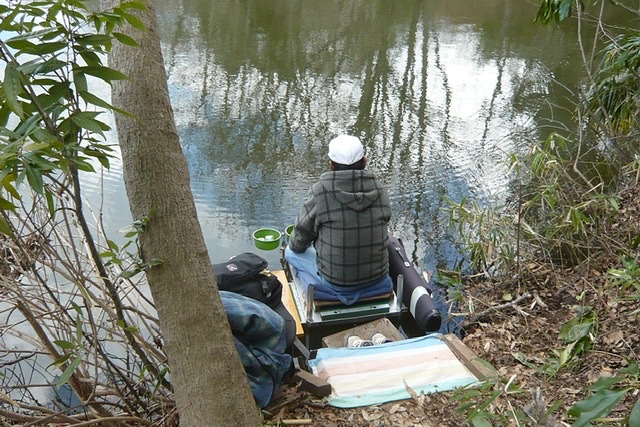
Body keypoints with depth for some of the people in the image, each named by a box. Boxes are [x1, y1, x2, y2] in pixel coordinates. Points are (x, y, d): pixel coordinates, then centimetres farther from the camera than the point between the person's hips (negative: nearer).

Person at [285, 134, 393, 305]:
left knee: (291, 252, 19)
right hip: (377, 278, 4)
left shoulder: (320, 192, -18)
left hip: (335, 281, -4)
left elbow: (298, 244, -7)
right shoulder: (379, 190, -8)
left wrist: (294, 245, 17)